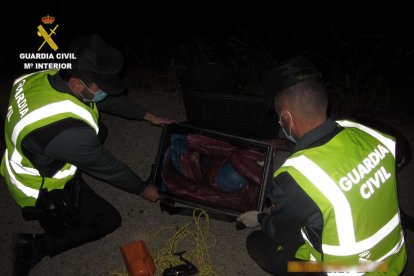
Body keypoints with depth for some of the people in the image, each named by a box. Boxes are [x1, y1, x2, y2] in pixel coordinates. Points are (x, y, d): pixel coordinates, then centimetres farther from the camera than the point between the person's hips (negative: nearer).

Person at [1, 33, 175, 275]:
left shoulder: (50, 75, -18)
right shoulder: (69, 131, -41)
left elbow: (109, 100, -2)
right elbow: (107, 166, -24)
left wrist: (147, 115, 9)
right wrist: (143, 189, -5)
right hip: (44, 193, -7)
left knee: (98, 131, 10)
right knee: (109, 220, 9)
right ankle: (36, 246, 10)